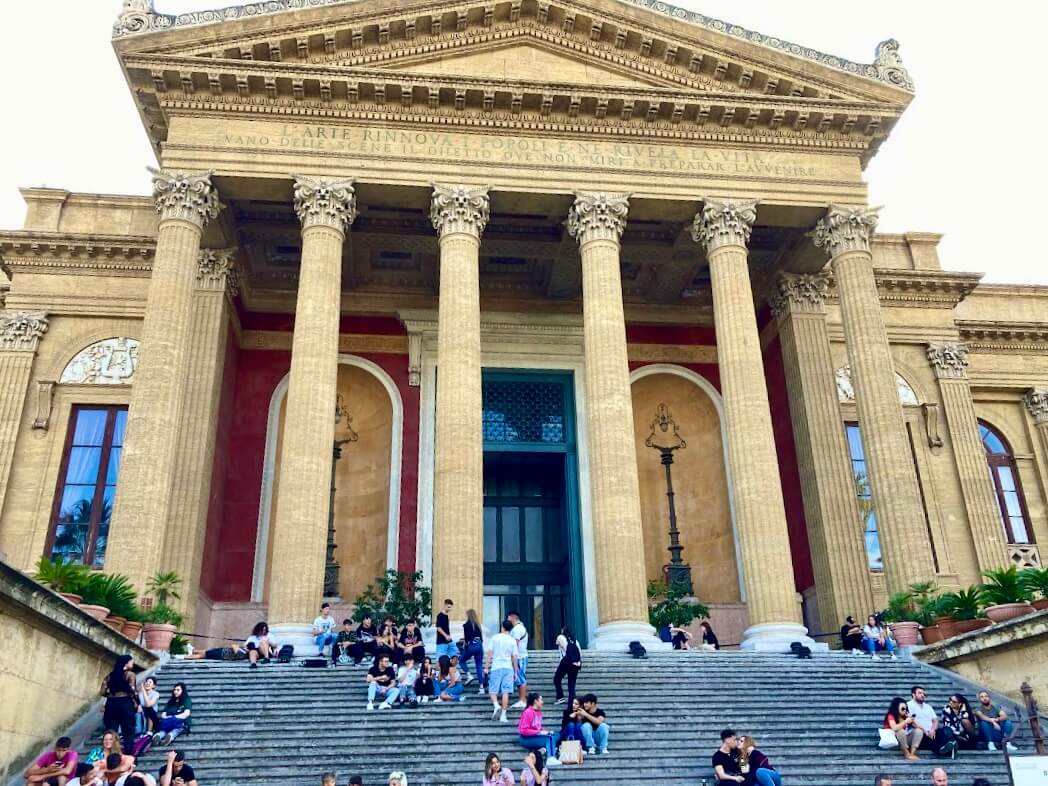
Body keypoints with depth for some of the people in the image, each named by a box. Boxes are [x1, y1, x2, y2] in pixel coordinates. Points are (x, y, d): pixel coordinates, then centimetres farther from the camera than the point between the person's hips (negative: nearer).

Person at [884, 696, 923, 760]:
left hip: (905, 740, 6)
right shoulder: (891, 716, -14)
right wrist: (906, 722, -30)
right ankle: (907, 754, -21)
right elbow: (894, 728, -33)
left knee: (919, 730, -11)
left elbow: (920, 727, 2)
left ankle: (912, 753, -20)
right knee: (901, 731, -35)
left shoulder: (906, 716, 4)